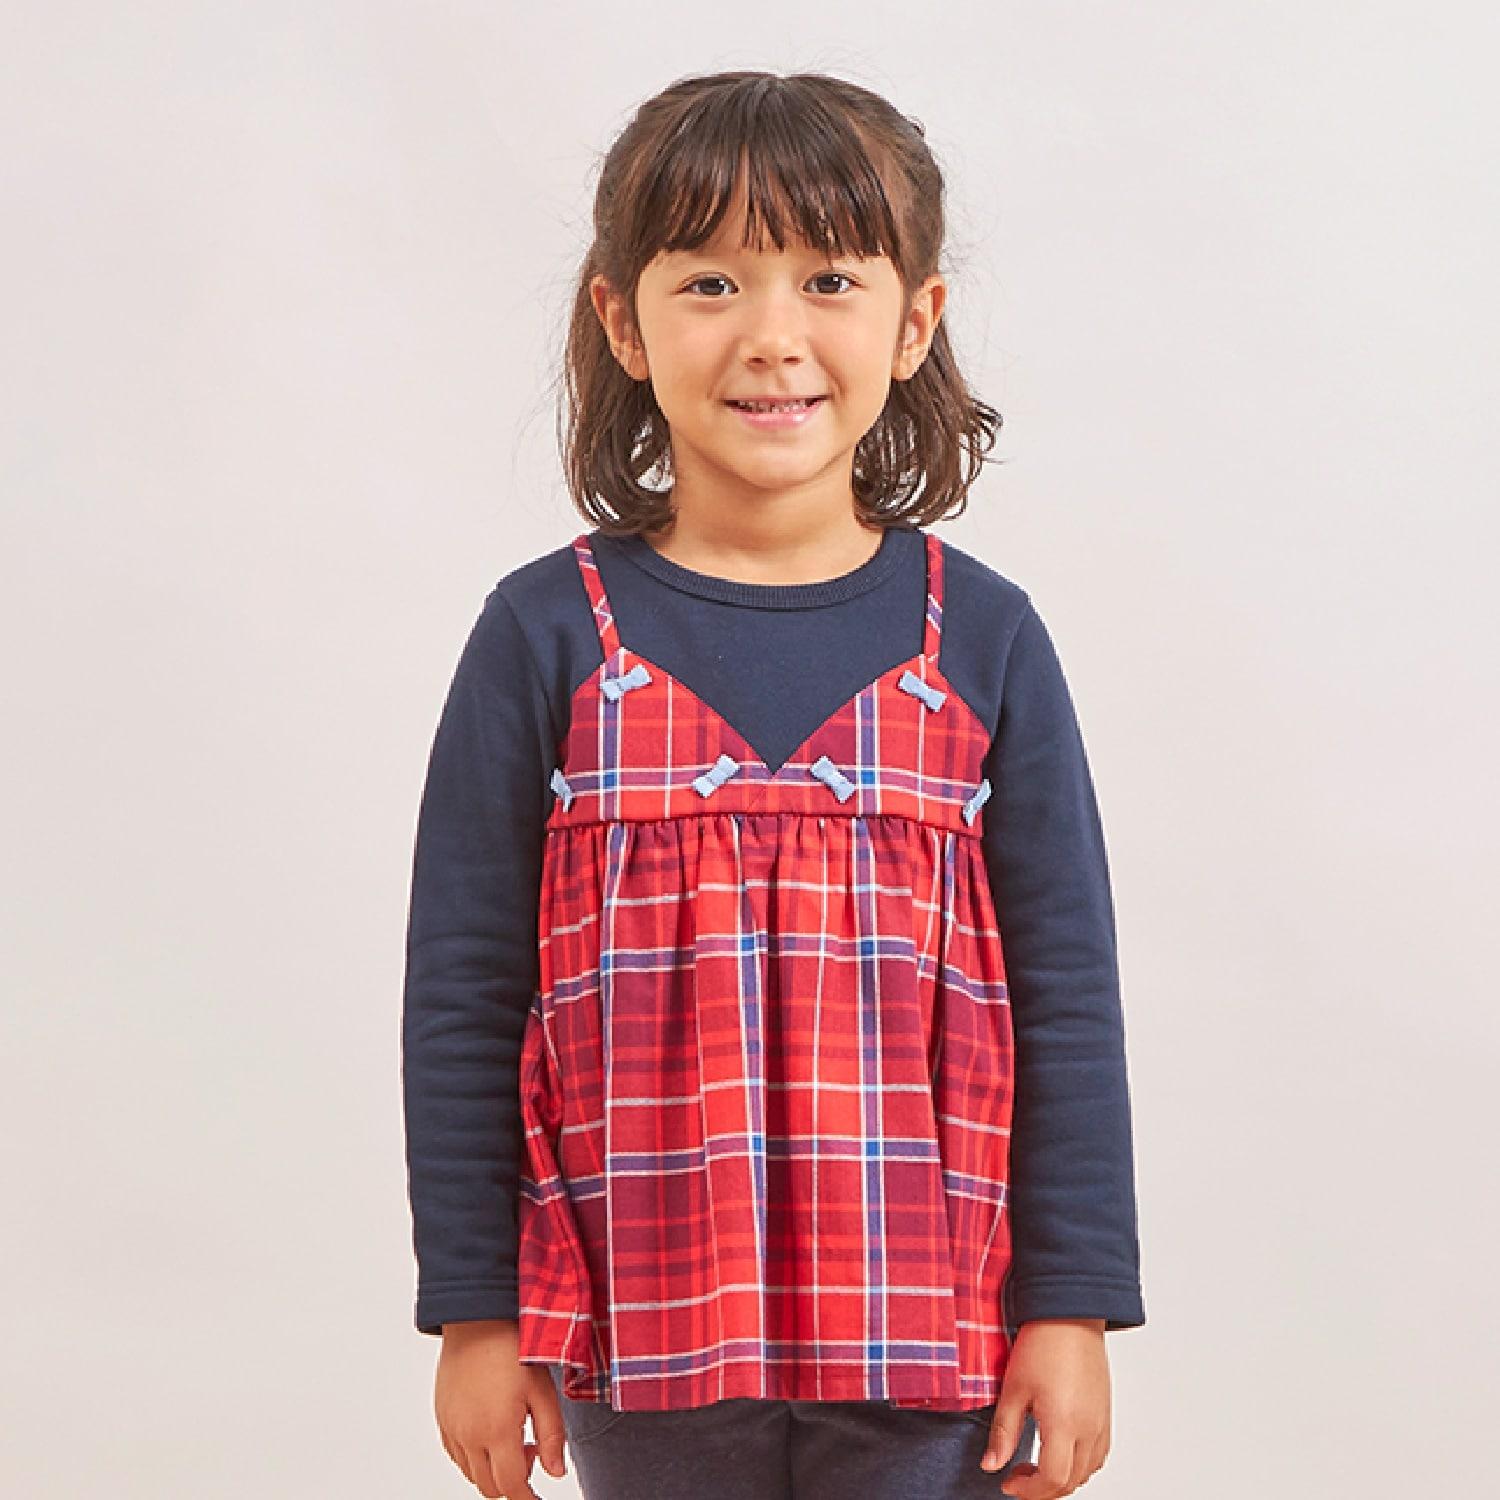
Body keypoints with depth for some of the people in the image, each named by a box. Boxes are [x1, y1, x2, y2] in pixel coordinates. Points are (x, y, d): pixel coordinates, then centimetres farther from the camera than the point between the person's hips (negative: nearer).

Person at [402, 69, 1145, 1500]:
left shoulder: (980, 640, -1)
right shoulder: (550, 639, -3)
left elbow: (1068, 992, 3)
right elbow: (459, 1000, 1)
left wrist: (1074, 1307, 1)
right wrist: (474, 1312, 1)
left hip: (928, 1345, 0)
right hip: (644, 1341, 0)